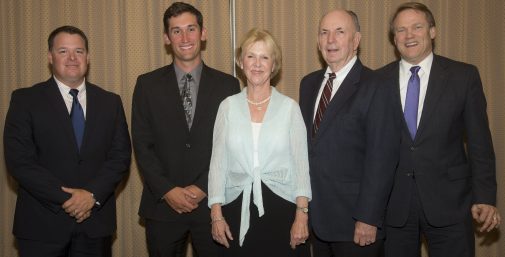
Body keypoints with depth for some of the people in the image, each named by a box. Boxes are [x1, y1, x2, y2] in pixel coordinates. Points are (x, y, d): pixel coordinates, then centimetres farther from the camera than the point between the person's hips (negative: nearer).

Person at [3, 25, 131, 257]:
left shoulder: (110, 102, 7)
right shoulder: (25, 100, -1)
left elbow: (121, 155, 2)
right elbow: (19, 160, -8)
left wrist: (92, 194, -12)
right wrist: (65, 199, -14)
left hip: (96, 222, 2)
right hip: (42, 223, -2)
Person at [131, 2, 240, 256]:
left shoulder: (227, 85, 2)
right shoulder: (148, 84, 3)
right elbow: (142, 145, 0)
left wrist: (203, 188, -9)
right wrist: (167, 191, -10)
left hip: (212, 202, 0)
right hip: (162, 204, 0)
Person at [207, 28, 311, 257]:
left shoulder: (289, 107, 0)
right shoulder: (228, 106, 3)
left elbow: (300, 163, -1)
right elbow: (218, 162, 4)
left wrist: (301, 216, -7)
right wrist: (216, 215, -1)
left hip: (281, 208, -1)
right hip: (238, 211, 1)